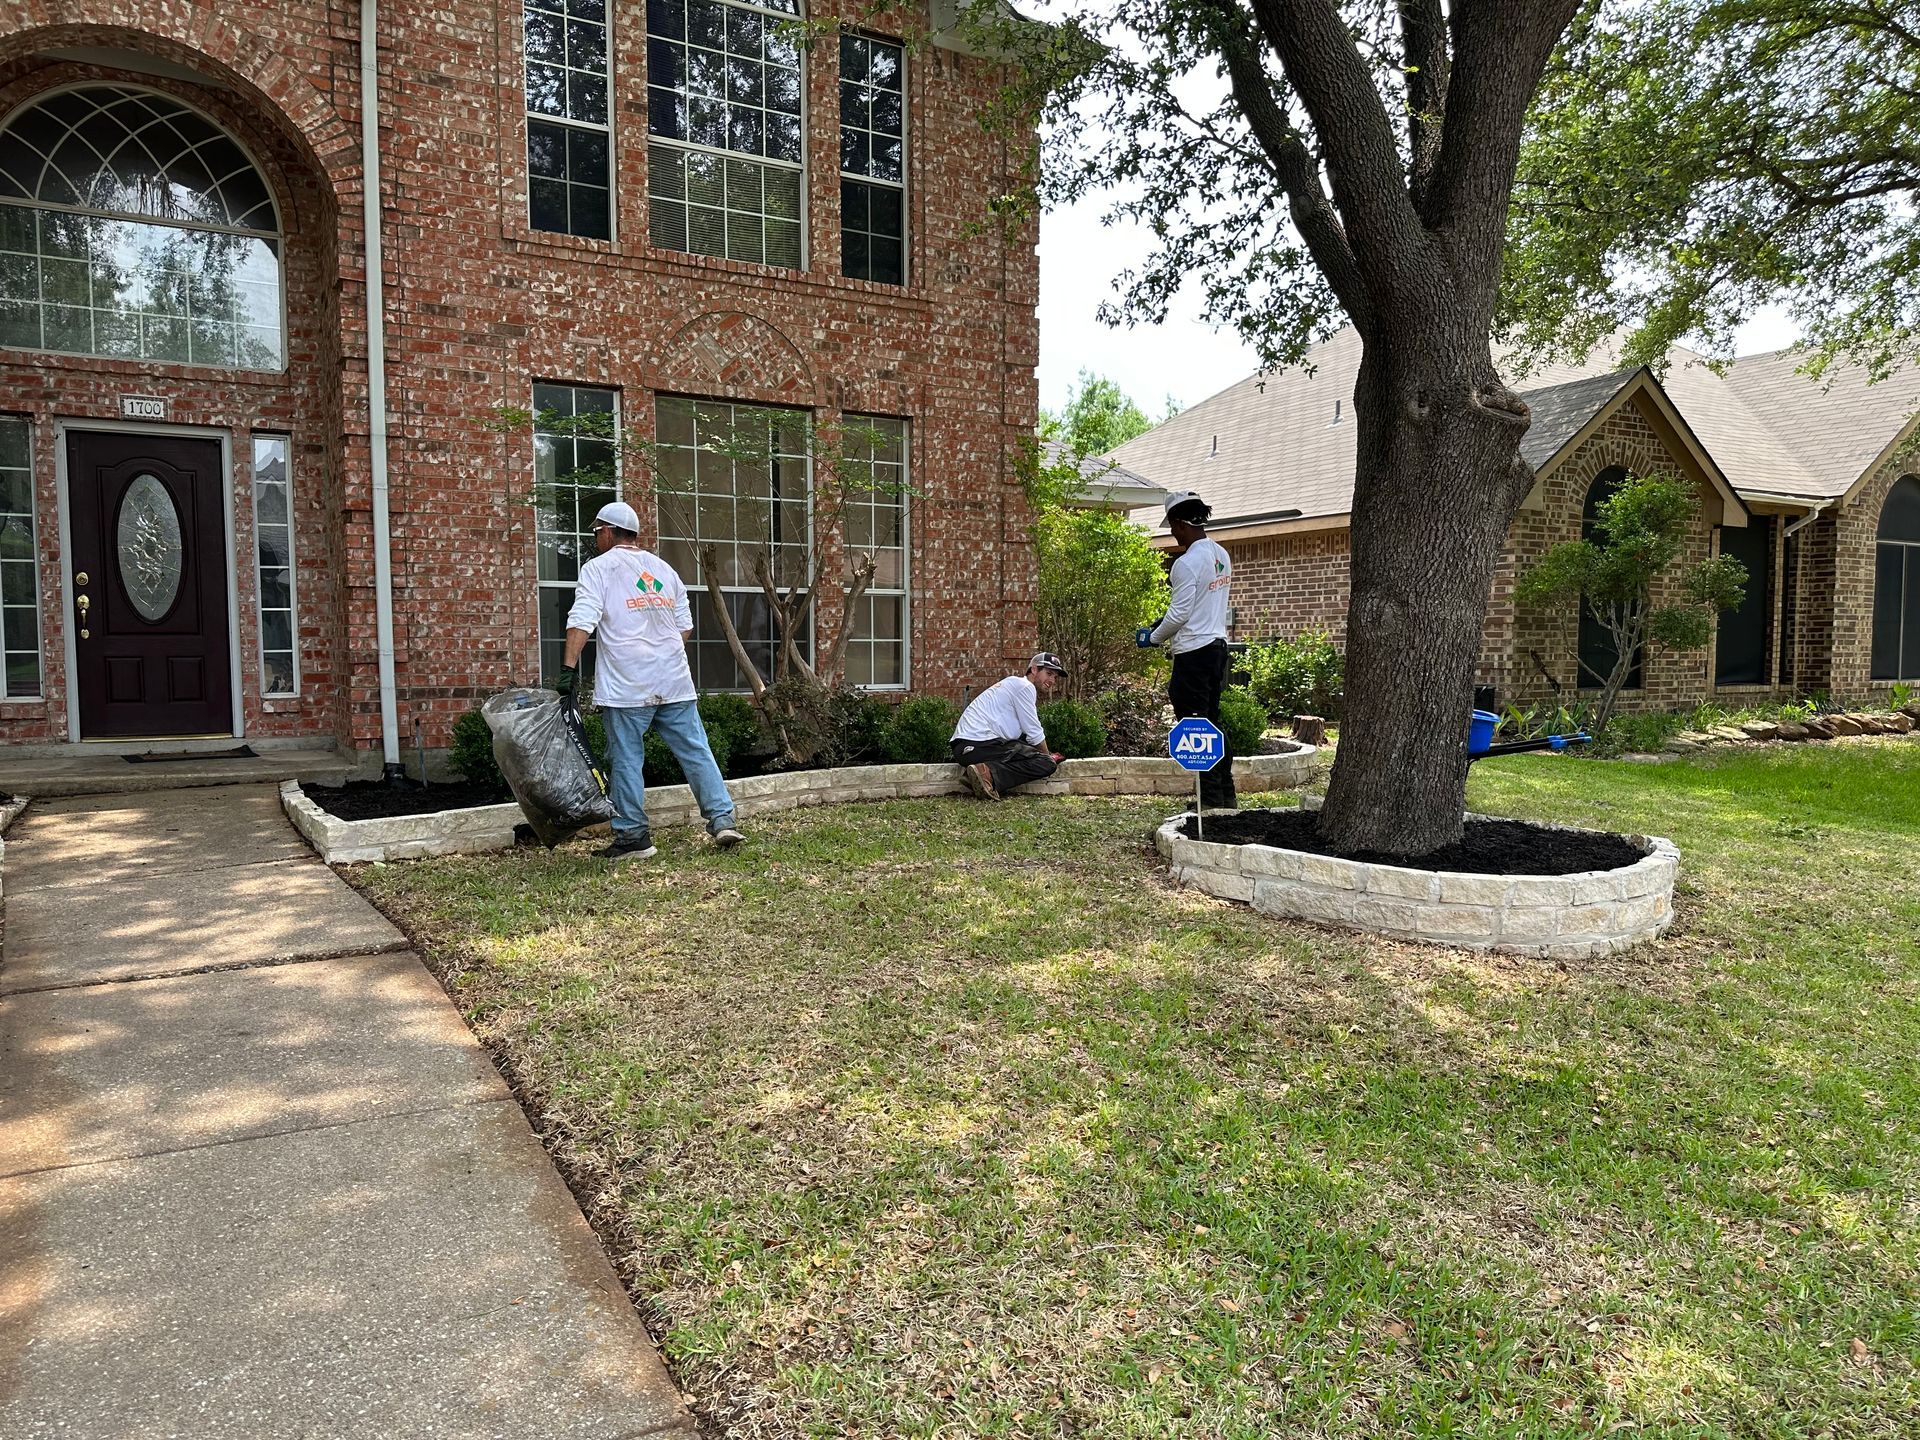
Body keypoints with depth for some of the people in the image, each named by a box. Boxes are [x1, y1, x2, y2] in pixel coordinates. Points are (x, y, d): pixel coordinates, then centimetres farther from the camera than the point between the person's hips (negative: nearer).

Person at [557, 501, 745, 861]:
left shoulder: (598, 568, 0)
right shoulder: (664, 568, 17)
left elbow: (581, 621, -12)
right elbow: (686, 626, 17)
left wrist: (569, 668, -12)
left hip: (626, 686, -4)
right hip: (675, 682, 5)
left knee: (626, 760, 3)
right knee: (696, 752, 6)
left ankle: (632, 836, 6)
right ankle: (722, 819, 3)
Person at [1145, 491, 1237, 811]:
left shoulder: (1187, 563, -17)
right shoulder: (1221, 555, 11)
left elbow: (1179, 614, -17)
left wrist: (1155, 637, -1)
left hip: (1194, 652, -9)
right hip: (1218, 644, 9)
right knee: (1213, 721, 15)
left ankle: (1211, 797, 2)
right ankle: (1227, 795, 20)